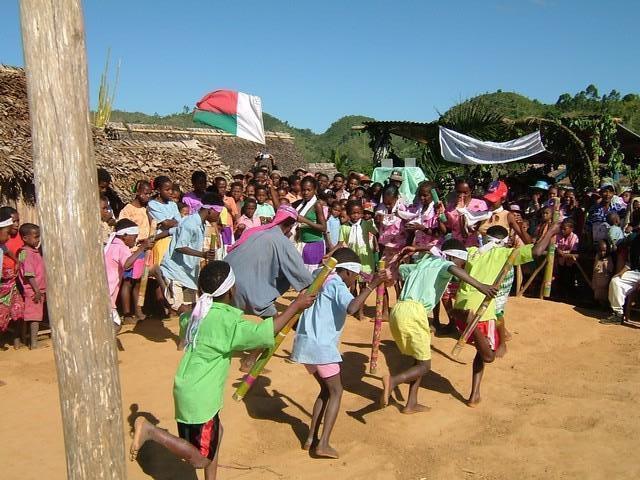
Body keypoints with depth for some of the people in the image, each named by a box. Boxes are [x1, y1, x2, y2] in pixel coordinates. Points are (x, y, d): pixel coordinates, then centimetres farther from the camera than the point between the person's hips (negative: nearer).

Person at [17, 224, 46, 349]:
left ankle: (33, 341, 22)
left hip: (39, 290, 9)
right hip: (33, 291, -9)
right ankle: (33, 344, 0)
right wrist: (37, 291, -22)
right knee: (35, 316, -5)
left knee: (36, 316, 14)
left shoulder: (35, 251, 13)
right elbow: (29, 275, -21)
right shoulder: (27, 254, -16)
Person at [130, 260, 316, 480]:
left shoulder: (201, 312, 5)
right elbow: (264, 332, -26)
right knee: (201, 459, 0)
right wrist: (295, 306, -19)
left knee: (215, 434, 25)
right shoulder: (226, 319, -21)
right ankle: (150, 430, -5)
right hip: (199, 396, -9)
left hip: (194, 391, 10)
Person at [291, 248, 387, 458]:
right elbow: (351, 308, -29)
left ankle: (311, 438, 15)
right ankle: (323, 444, -3)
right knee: (336, 391, 4)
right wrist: (372, 285, -26)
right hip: (321, 346, -8)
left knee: (326, 389, 19)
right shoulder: (337, 284, -9)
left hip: (305, 343, 8)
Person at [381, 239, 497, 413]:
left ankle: (411, 404, 18)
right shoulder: (443, 264, 7)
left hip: (397, 309, 8)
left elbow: (401, 268, 47)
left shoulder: (423, 264, 28)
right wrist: (480, 286, -29)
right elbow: (454, 270, -19)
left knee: (419, 360, 21)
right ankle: (393, 380, -23)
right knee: (424, 365, 2)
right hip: (414, 311, -8)